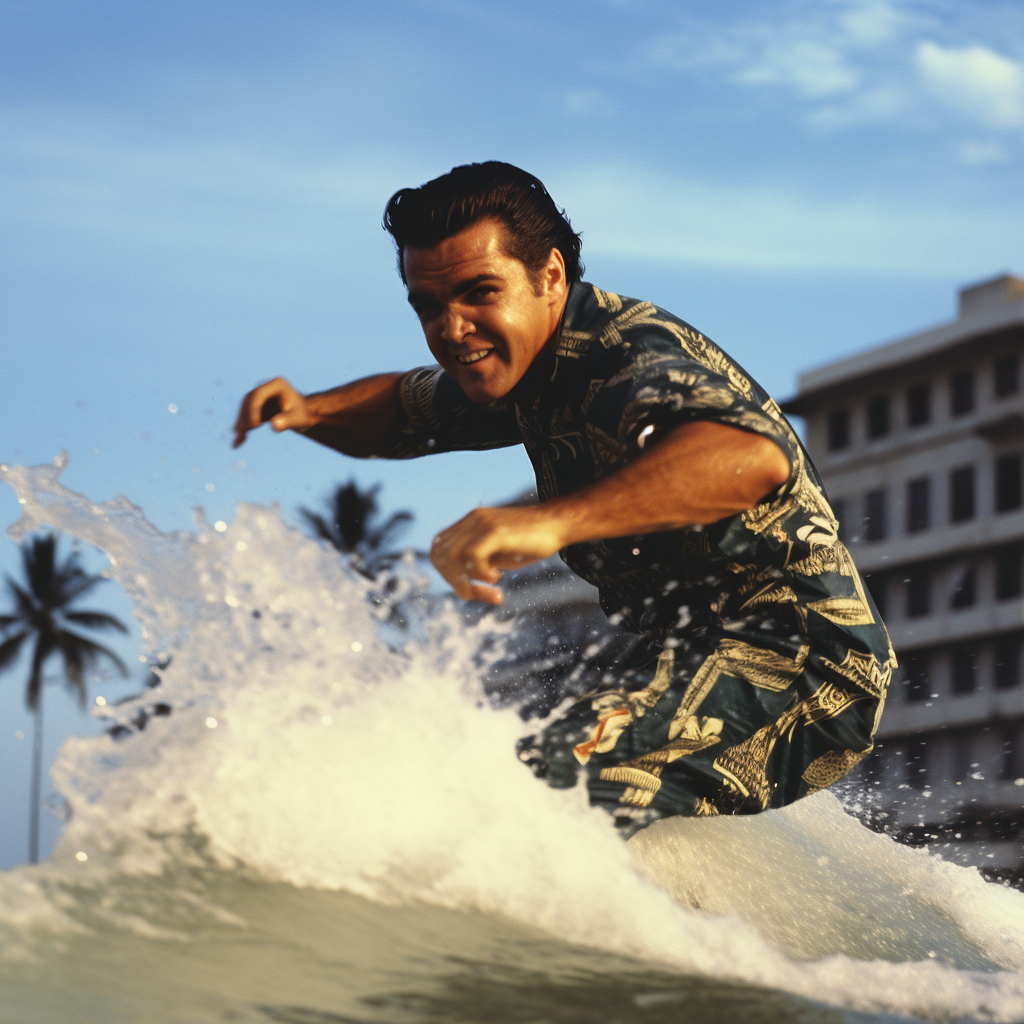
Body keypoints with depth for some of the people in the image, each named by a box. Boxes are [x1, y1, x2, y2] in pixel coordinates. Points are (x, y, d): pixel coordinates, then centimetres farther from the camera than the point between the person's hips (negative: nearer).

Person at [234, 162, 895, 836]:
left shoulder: (622, 355, -21)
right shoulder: (526, 363, 9)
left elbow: (754, 458, -42)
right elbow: (403, 411, 28)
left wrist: (548, 522, -53)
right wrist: (311, 412, 5)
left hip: (796, 660, -11)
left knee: (552, 786, -31)